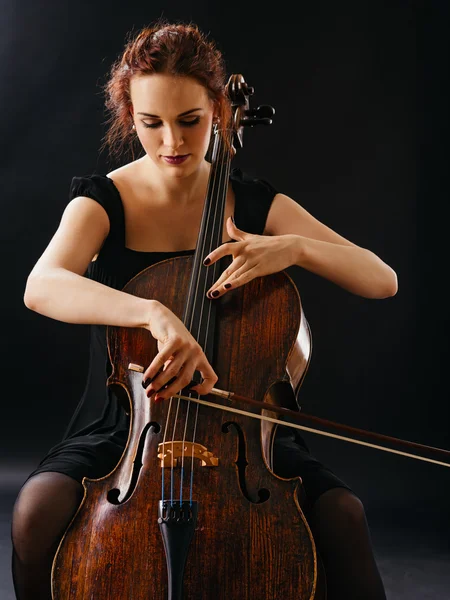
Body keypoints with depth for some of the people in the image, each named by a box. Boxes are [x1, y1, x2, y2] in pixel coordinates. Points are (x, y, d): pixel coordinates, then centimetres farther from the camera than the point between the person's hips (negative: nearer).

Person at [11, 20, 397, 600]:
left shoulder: (256, 203, 3)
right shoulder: (103, 199, -3)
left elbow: (382, 280, -2)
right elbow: (41, 287, -26)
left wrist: (295, 248, -22)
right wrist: (154, 312, -44)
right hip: (123, 428, 0)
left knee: (341, 514, -25)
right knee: (38, 510, -29)